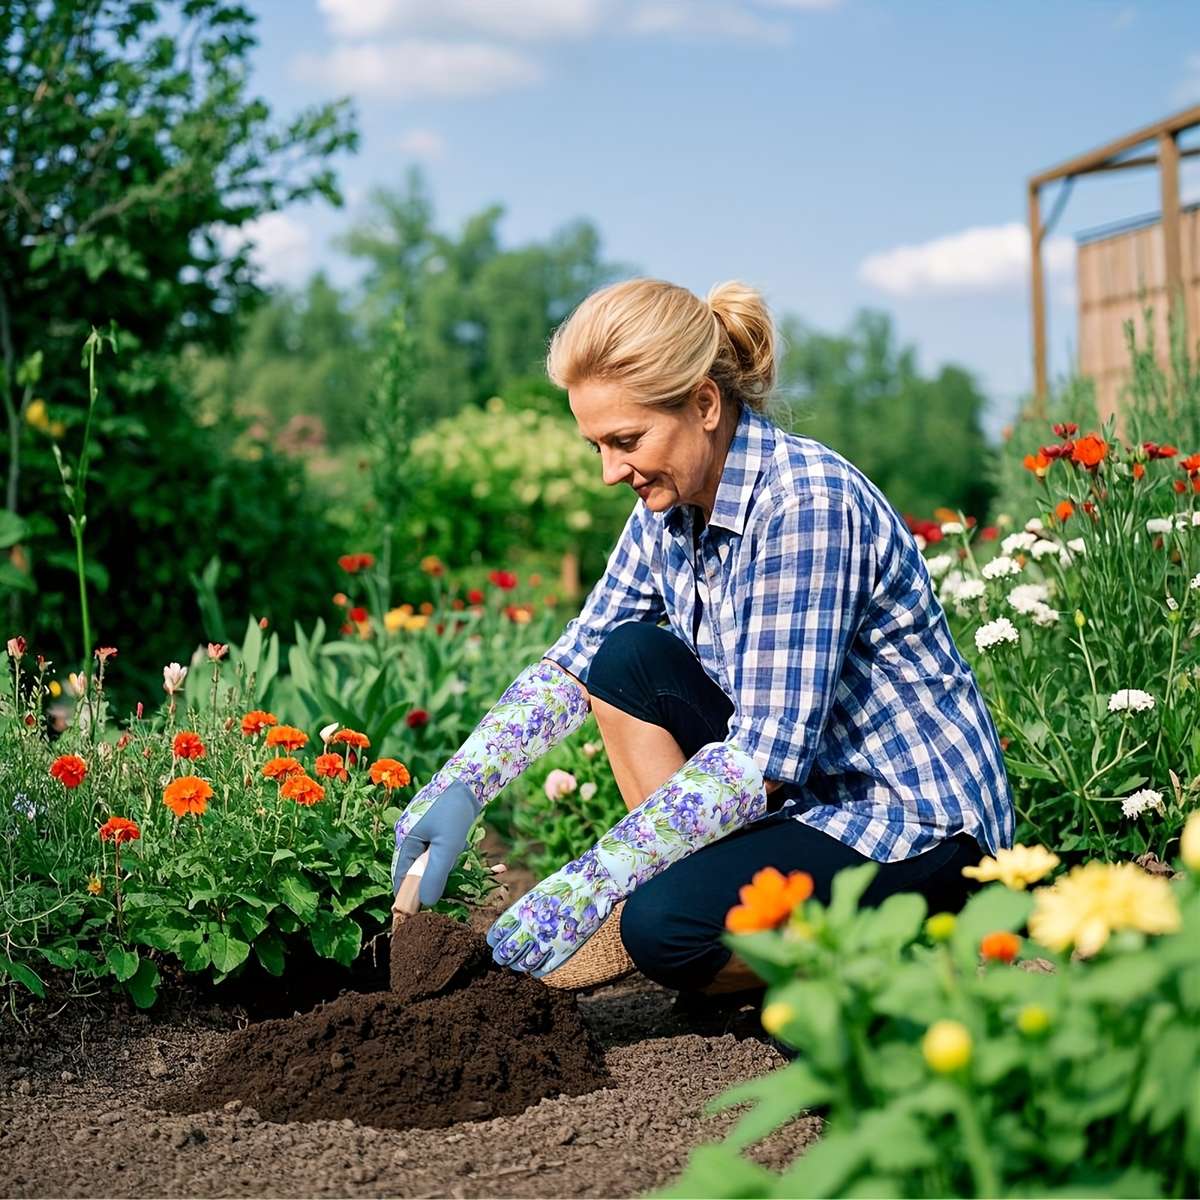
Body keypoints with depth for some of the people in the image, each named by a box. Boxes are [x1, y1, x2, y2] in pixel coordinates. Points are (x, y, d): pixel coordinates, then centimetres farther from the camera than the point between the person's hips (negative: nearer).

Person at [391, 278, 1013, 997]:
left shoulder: (804, 504, -25)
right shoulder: (670, 507, 0)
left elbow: (764, 757, -30)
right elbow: (573, 666, 10)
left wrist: (583, 890, -30)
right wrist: (460, 787, -6)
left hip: (922, 824, -8)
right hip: (804, 789, 8)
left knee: (663, 923, -26)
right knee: (629, 659, -4)